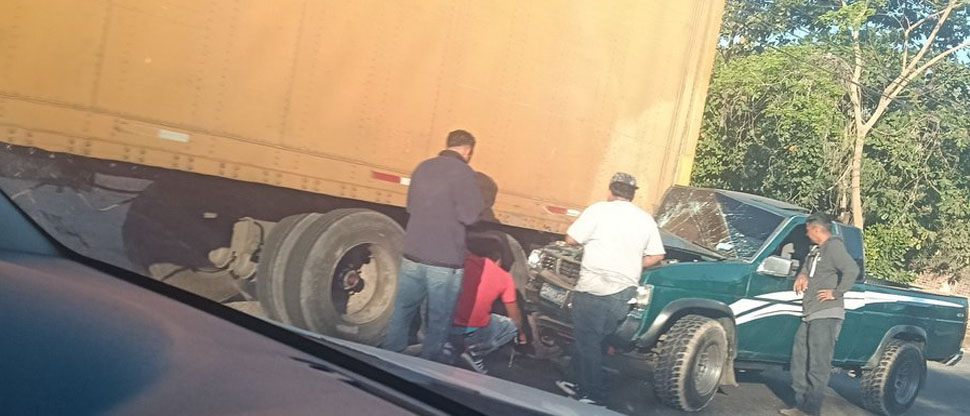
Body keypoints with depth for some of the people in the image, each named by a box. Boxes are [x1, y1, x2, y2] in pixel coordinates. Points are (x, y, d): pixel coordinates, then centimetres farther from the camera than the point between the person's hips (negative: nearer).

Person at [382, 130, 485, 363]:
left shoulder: (423, 167, 10)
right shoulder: (462, 172, -11)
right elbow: (470, 215, -15)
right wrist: (480, 205, 4)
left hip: (412, 255, 6)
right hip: (444, 261, -6)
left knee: (402, 311, 16)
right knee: (439, 320, 8)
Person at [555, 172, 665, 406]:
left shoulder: (599, 210, -6)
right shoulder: (646, 219, 10)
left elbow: (571, 239, -5)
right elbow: (656, 256, 12)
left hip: (595, 289, -6)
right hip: (625, 292, 6)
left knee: (587, 343, 2)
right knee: (592, 341, 18)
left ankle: (593, 396, 4)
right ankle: (578, 382, 27)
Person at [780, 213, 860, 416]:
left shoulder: (833, 246, -10)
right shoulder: (816, 250, 20)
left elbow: (852, 270, -22)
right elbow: (808, 264, 36)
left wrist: (836, 293, -16)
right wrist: (802, 274, 13)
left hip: (826, 316, -10)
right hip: (810, 316, 10)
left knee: (818, 365, -9)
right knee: (799, 360, 11)